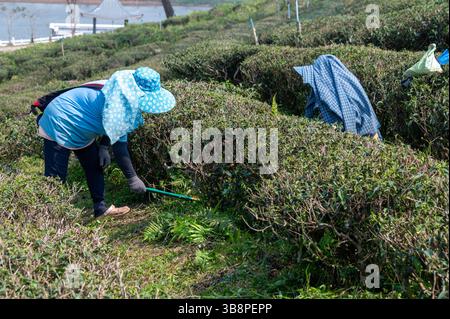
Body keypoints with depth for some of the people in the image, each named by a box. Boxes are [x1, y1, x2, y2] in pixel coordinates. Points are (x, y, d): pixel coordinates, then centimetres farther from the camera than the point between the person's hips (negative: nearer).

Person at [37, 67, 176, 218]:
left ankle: (101, 208, 23)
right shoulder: (120, 101, -34)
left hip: (80, 130, 10)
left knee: (95, 166, 14)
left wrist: (103, 147, -5)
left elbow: (109, 127, 6)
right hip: (60, 126, -10)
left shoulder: (127, 93, -7)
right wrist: (132, 177, -23)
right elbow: (119, 144, -30)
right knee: (56, 177, -10)